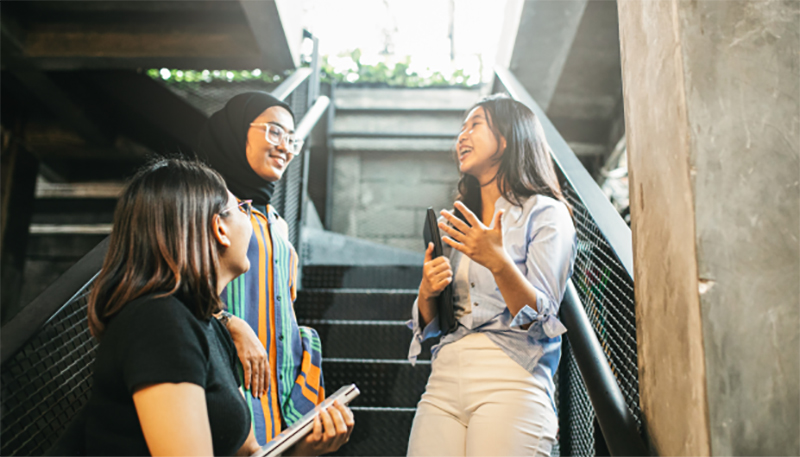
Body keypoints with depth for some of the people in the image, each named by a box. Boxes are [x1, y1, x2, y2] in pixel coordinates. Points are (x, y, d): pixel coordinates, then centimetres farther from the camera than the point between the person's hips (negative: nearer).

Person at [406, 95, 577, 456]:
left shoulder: (545, 213, 2)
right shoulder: (459, 227, 19)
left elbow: (538, 321, -8)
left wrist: (498, 263, -23)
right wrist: (426, 292, -2)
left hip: (509, 384, -5)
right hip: (444, 381, 5)